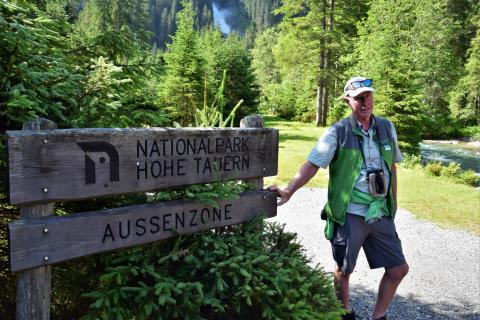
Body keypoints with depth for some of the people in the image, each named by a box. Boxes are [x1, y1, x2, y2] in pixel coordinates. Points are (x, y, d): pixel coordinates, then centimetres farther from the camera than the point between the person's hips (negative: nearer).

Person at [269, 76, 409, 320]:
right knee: (343, 271, 11)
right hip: (348, 215, -4)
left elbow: (391, 167, 14)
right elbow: (312, 164, -17)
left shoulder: (386, 128, 5)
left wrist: (393, 203, 17)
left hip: (381, 214, 5)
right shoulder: (337, 132, -9)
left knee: (398, 268, 9)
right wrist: (288, 191, -29)